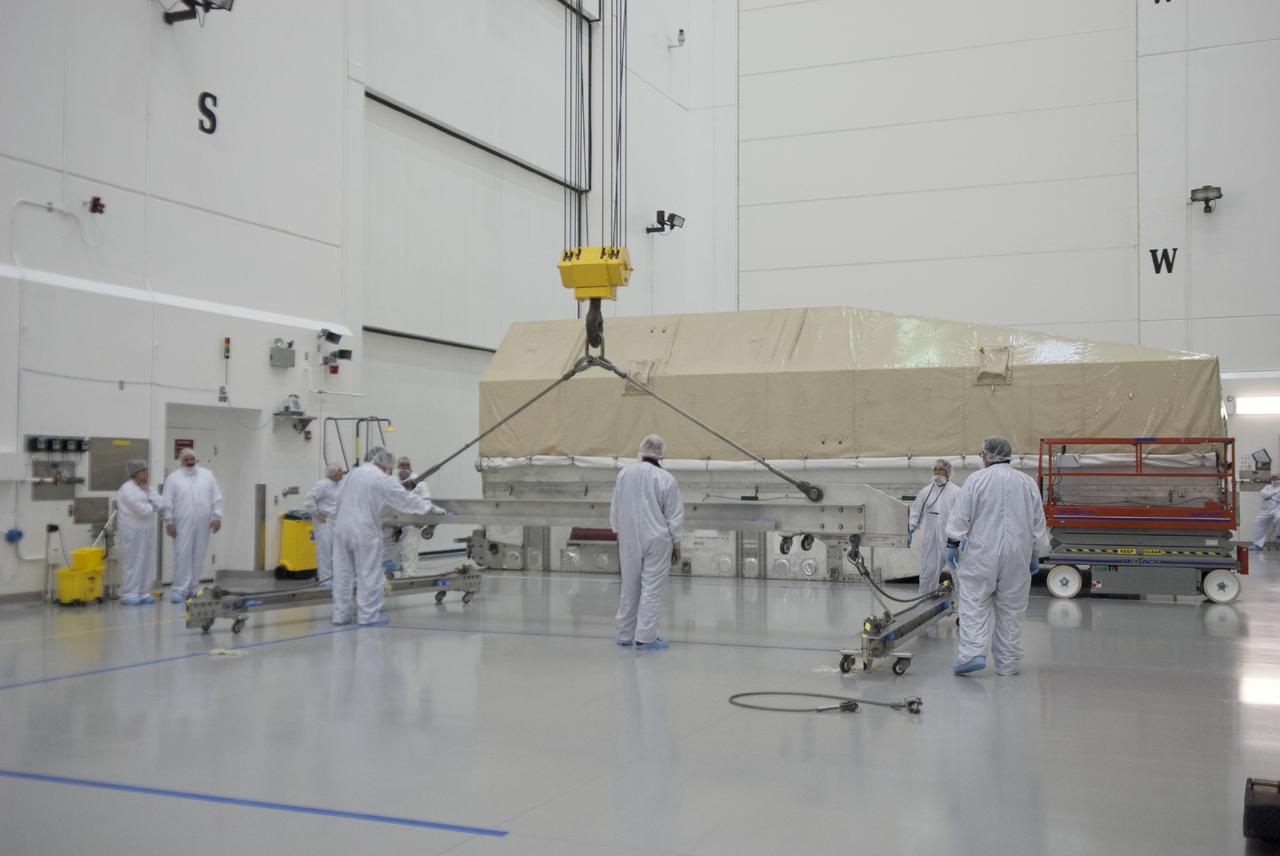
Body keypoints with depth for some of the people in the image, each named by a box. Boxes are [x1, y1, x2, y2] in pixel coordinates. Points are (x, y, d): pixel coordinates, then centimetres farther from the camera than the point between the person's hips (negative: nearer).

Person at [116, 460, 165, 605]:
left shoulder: (146, 488, 15)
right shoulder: (127, 489, -10)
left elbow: (161, 504, 2)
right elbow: (141, 510, -20)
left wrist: (148, 489, -3)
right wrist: (154, 508, -1)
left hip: (146, 531, 8)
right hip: (132, 531, -8)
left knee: (146, 562, 7)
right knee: (132, 562, -5)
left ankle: (142, 592, 13)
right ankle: (128, 594, 1)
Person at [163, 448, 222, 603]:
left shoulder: (207, 475, 11)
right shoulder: (173, 478, 4)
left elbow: (217, 498, 9)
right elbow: (168, 502, 0)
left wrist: (217, 517, 1)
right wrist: (169, 521, -6)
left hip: (203, 523, 3)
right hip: (182, 524, -3)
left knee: (198, 556, 5)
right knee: (182, 555, -7)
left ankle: (192, 588, 13)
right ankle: (179, 590, -6)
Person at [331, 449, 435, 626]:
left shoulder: (354, 473, 12)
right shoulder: (384, 480, -7)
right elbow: (406, 499, -2)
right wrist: (429, 507, 10)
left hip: (342, 529, 7)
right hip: (364, 532, -6)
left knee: (342, 573, 10)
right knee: (369, 575, 2)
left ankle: (340, 614, 15)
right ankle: (368, 615, 5)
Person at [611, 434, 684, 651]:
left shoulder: (624, 474, -1)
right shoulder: (665, 479, -11)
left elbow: (615, 509, 7)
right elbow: (675, 516, -6)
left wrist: (619, 535, 20)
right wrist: (676, 544, 6)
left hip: (629, 540, 4)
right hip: (657, 541, -4)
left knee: (630, 587, 14)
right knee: (652, 589, 2)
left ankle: (625, 634, 24)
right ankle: (645, 638, 4)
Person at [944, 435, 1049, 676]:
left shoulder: (977, 479, -3)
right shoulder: (1028, 482, 8)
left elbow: (960, 516, -5)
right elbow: (1038, 523, 12)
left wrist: (952, 544, 2)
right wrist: (1035, 554, 19)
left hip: (982, 554, -3)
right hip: (1017, 557, 3)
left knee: (974, 604, -1)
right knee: (1011, 611, 8)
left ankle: (972, 653, -14)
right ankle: (1008, 663, 12)